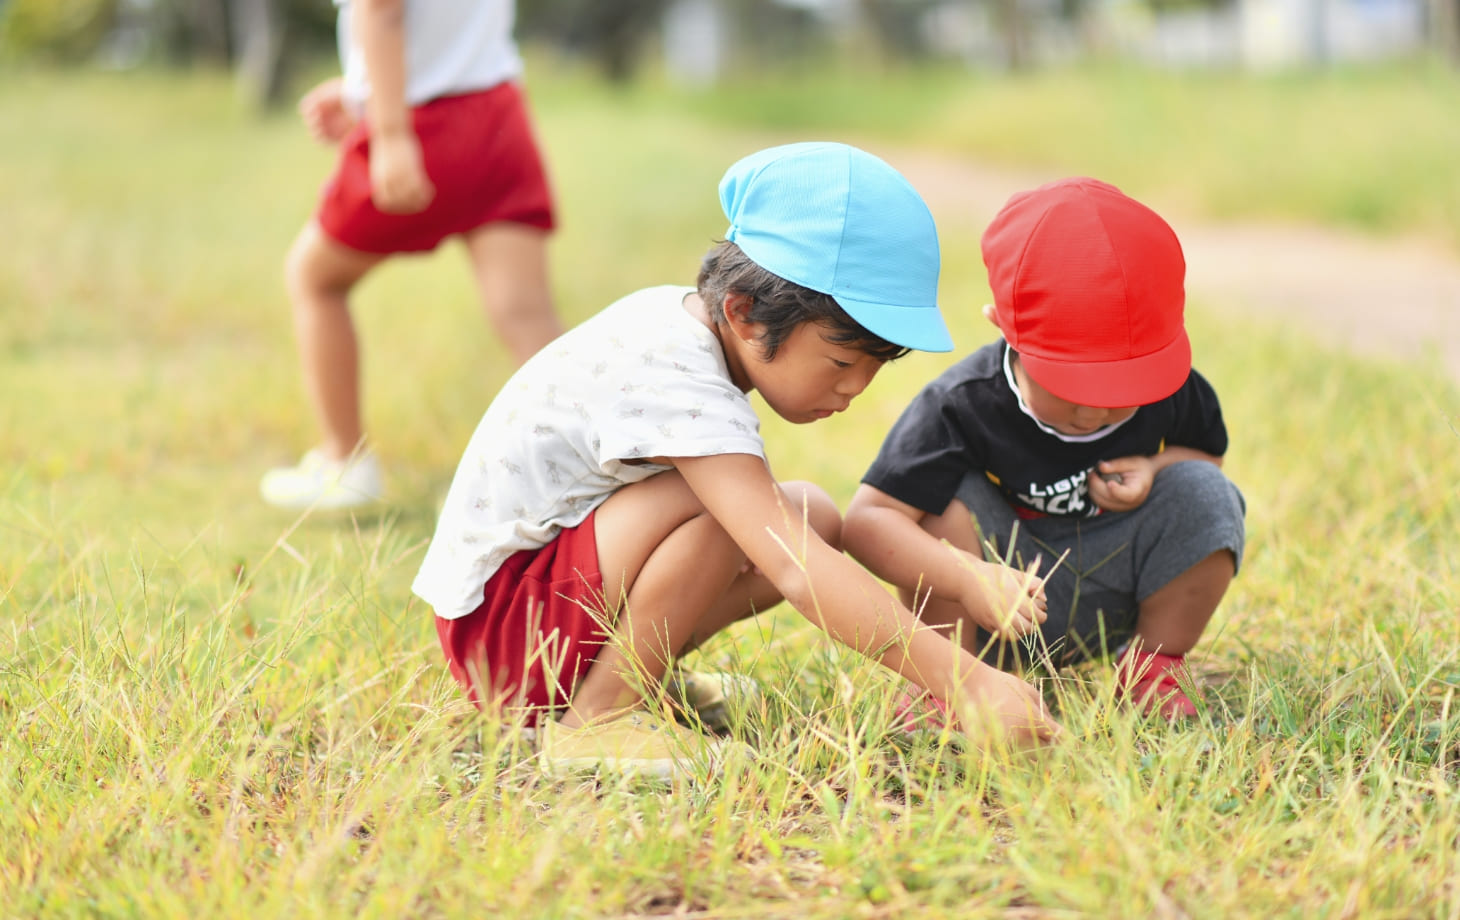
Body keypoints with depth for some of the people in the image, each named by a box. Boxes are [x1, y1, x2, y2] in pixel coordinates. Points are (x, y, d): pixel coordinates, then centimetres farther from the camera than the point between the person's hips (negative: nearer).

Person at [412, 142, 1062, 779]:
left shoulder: (679, 314, 0)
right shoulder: (680, 386, -30)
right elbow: (798, 576, -39)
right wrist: (961, 681, -43)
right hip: (493, 617, -10)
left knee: (814, 517, 1)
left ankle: (636, 674, 6)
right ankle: (596, 718, -18)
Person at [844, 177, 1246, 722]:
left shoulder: (1172, 392, -15)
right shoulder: (961, 406, -26)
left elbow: (1208, 452, 8)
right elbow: (868, 519, -31)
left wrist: (1155, 468, -18)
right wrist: (968, 579, -45)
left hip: (1112, 605, 3)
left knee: (1203, 493, -20)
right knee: (948, 501, -29)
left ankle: (1155, 660, 2)